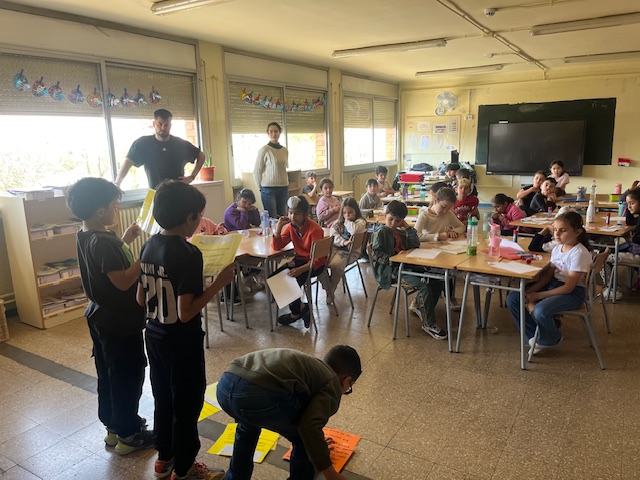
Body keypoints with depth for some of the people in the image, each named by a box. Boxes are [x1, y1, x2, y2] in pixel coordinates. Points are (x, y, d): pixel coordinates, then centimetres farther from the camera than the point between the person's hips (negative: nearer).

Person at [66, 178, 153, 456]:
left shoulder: (85, 237, 4)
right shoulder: (103, 242, -26)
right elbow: (123, 281, -28)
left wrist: (124, 241, 10)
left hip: (100, 318, 10)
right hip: (120, 322, -10)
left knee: (108, 375, 20)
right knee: (128, 376, 5)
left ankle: (113, 426, 36)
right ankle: (129, 434, 19)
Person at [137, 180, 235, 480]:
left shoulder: (149, 247, 0)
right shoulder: (188, 254, -24)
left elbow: (141, 299, 7)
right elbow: (185, 313, -26)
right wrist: (218, 283, -21)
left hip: (155, 338, 8)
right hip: (182, 343, -8)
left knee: (163, 400, 23)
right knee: (186, 406, 10)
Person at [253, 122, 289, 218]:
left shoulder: (285, 150, 9)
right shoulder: (264, 150, -7)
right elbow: (256, 171, -3)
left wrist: (286, 185, 13)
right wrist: (261, 187, 0)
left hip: (283, 188, 5)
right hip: (269, 189, -5)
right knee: (271, 218, -4)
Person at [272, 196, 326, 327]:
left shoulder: (314, 229, -22)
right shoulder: (290, 226, -2)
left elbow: (318, 259, -24)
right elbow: (277, 247, -2)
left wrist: (301, 269, -36)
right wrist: (278, 227, -16)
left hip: (315, 264, -7)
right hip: (299, 260, 7)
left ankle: (296, 312, 5)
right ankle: (301, 307, 2)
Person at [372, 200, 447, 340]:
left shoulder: (400, 232, 21)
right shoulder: (381, 232, -2)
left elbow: (415, 245, 12)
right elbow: (377, 253, -11)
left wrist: (408, 228, 7)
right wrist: (391, 259, -24)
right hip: (393, 269, -8)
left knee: (438, 280, -5)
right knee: (425, 286, -24)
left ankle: (424, 307, 11)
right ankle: (429, 324, -14)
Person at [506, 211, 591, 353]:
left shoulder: (579, 253, -20)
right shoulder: (557, 248, 4)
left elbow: (568, 287, -21)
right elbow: (548, 275, 6)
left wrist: (538, 295, -20)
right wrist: (530, 290, -10)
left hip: (573, 293, -8)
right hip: (553, 284, 8)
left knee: (540, 311, -34)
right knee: (512, 299, -5)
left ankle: (552, 339, 1)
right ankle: (534, 336, 8)